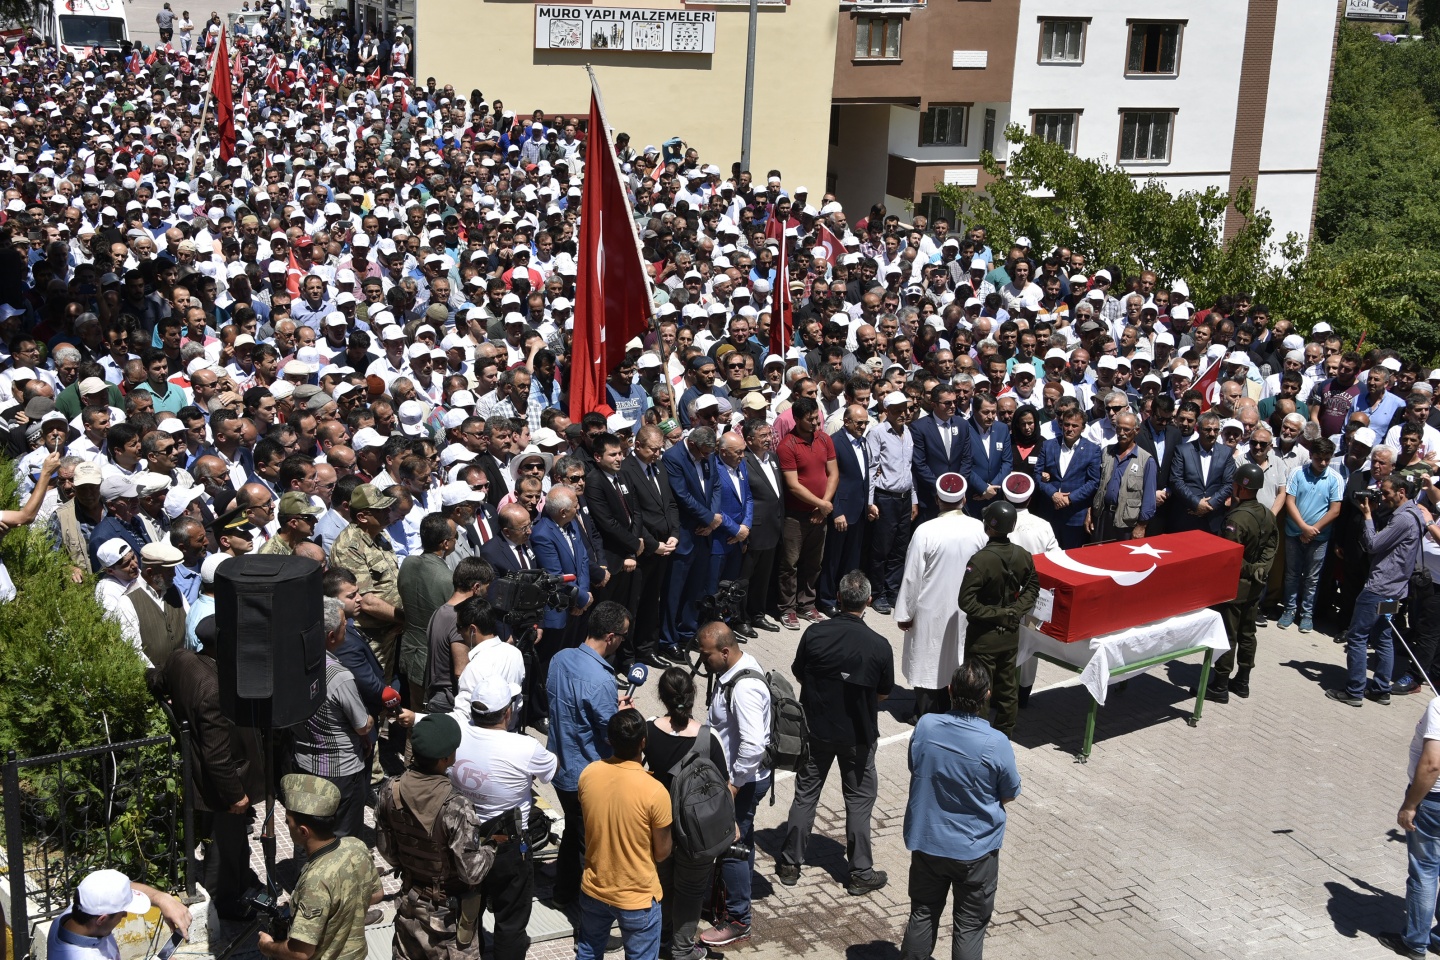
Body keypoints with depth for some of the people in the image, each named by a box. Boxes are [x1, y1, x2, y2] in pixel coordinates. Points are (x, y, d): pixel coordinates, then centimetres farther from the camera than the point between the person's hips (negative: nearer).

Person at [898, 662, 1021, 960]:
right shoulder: (996, 743, -23)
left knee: (923, 915, 20)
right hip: (975, 851, -3)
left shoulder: (925, 726, -15)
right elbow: (1009, 795, -7)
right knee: (969, 925, 13)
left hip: (927, 843, 3)